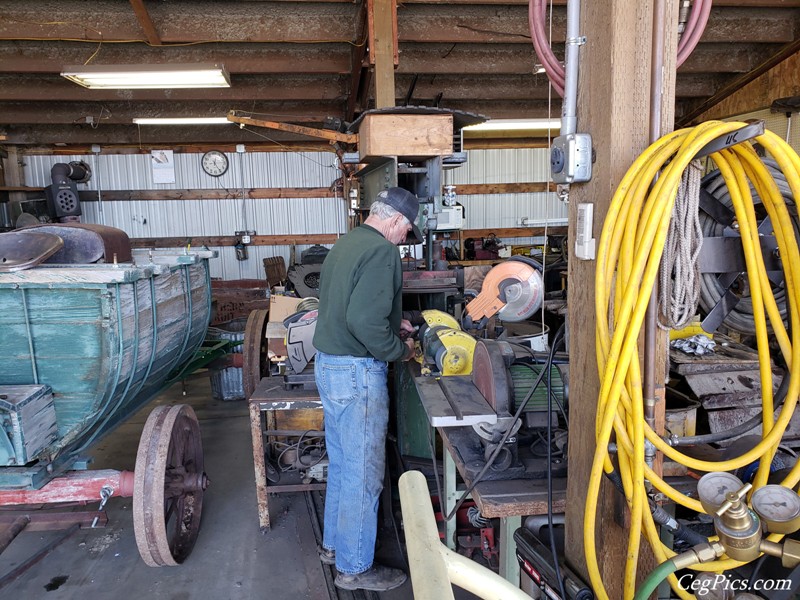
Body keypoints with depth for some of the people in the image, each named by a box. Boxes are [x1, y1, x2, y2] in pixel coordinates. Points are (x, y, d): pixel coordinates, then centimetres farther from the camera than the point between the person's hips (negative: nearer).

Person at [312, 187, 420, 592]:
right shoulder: (382, 251, -18)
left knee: (340, 464, 22)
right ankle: (354, 568, 20)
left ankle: (333, 544, 38)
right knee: (363, 474, 4)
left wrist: (392, 322, 17)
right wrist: (400, 349, -12)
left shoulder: (345, 244, 12)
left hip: (328, 365, 10)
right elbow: (364, 321, -27)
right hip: (357, 374, -10)